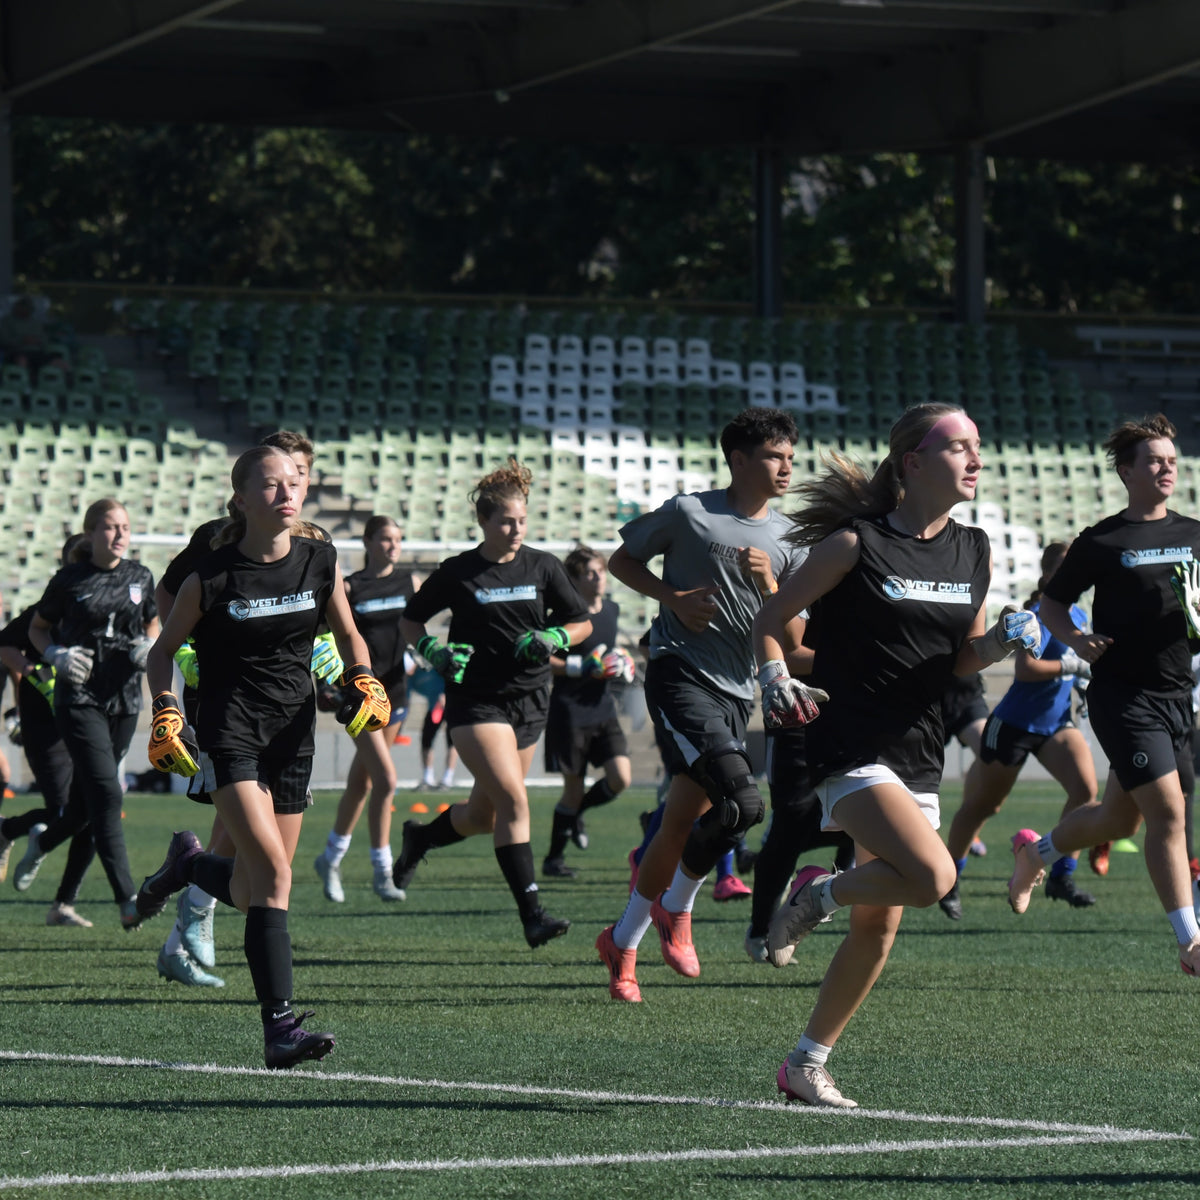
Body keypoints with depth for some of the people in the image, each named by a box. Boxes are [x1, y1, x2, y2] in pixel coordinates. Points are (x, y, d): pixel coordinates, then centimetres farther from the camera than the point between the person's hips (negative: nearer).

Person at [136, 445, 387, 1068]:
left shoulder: (322, 562, 1)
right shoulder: (212, 577, -9)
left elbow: (348, 636, 17)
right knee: (273, 873, -21)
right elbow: (161, 652, 5)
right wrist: (165, 712, -9)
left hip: (294, 730, 5)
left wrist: (363, 682, -2)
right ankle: (280, 1027, -23)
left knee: (248, 893, 8)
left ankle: (187, 864, 43)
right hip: (229, 728, -5)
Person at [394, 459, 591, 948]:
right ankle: (531, 912, -20)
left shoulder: (542, 567, 4)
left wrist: (553, 638, -9)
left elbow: (582, 623, 12)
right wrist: (433, 650, -11)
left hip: (530, 701, 4)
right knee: (514, 801, -20)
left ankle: (419, 838, 43)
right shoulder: (458, 573, -3)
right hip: (475, 701, -4)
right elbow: (409, 622, 8)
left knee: (482, 817, 12)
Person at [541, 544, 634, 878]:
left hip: (602, 707, 6)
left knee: (621, 779, -6)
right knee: (574, 787, -1)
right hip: (569, 710, -6)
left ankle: (575, 813, 24)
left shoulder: (612, 610, 8)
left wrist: (622, 665, 8)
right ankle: (553, 858, 16)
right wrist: (581, 667, -21)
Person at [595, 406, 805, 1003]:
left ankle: (623, 942, 23)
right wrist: (673, 597, -5)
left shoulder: (787, 538, 13)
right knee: (741, 801, -23)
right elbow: (621, 560, 10)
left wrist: (767, 584, -6)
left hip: (736, 690, 6)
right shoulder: (689, 513, -1)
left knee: (683, 822, 7)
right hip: (680, 674, -6)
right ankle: (676, 908, -2)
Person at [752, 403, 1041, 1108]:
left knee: (877, 930, 7)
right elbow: (773, 620, 0)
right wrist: (777, 679, -19)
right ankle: (816, 897, 0)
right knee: (933, 876, -27)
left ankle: (807, 1065, 21)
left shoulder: (975, 552, 8)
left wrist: (1001, 642, -5)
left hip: (919, 754, 7)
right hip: (851, 750, -7)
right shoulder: (855, 544, -9)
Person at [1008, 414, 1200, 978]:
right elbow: (1052, 602, 4)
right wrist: (1076, 639, -15)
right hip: (1122, 694, -6)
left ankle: (1034, 852, 44)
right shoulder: (1102, 541, -4)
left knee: (1118, 818, 15)